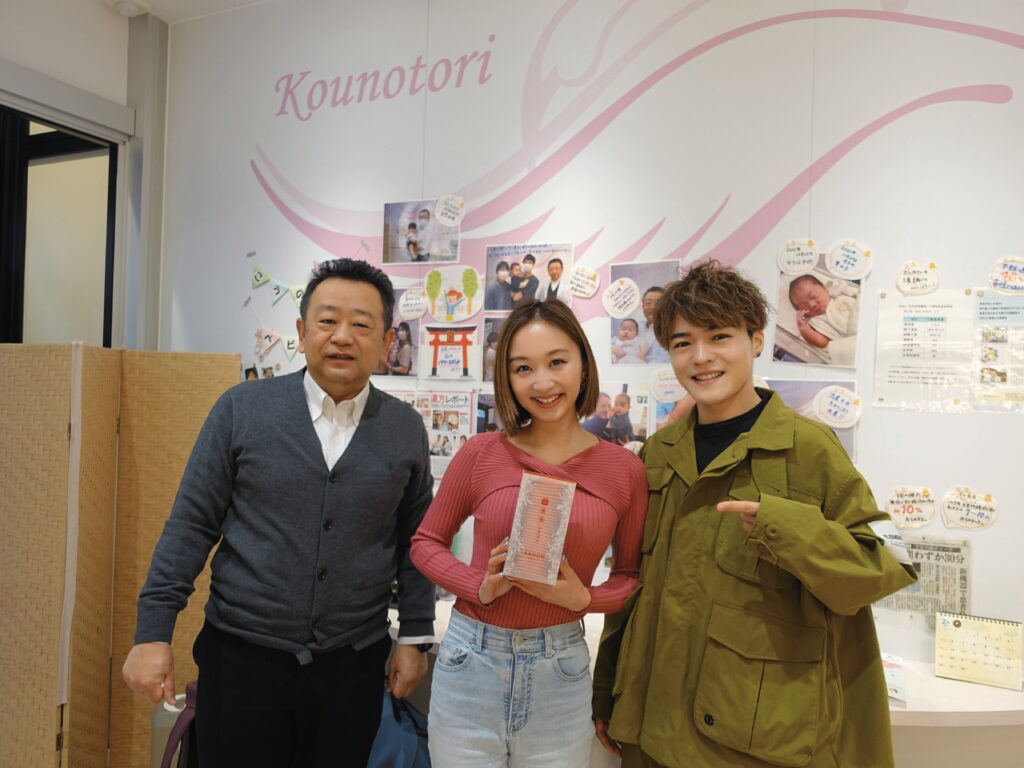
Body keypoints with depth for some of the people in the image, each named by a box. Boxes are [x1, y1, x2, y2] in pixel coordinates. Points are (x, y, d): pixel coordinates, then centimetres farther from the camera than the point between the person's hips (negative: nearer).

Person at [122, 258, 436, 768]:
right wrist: (153, 631, -5)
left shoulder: (406, 429, -2)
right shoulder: (241, 410, -6)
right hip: (240, 654, -1)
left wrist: (415, 636, 4)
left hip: (353, 664, 1)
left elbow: (414, 542, 4)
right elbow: (192, 523, -3)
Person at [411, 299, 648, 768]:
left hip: (560, 669, 1)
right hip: (470, 659, 0)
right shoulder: (481, 453, -9)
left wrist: (585, 597, -14)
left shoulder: (624, 469, -7)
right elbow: (426, 543, 3)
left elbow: (632, 575, 5)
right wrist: (479, 587, -13)